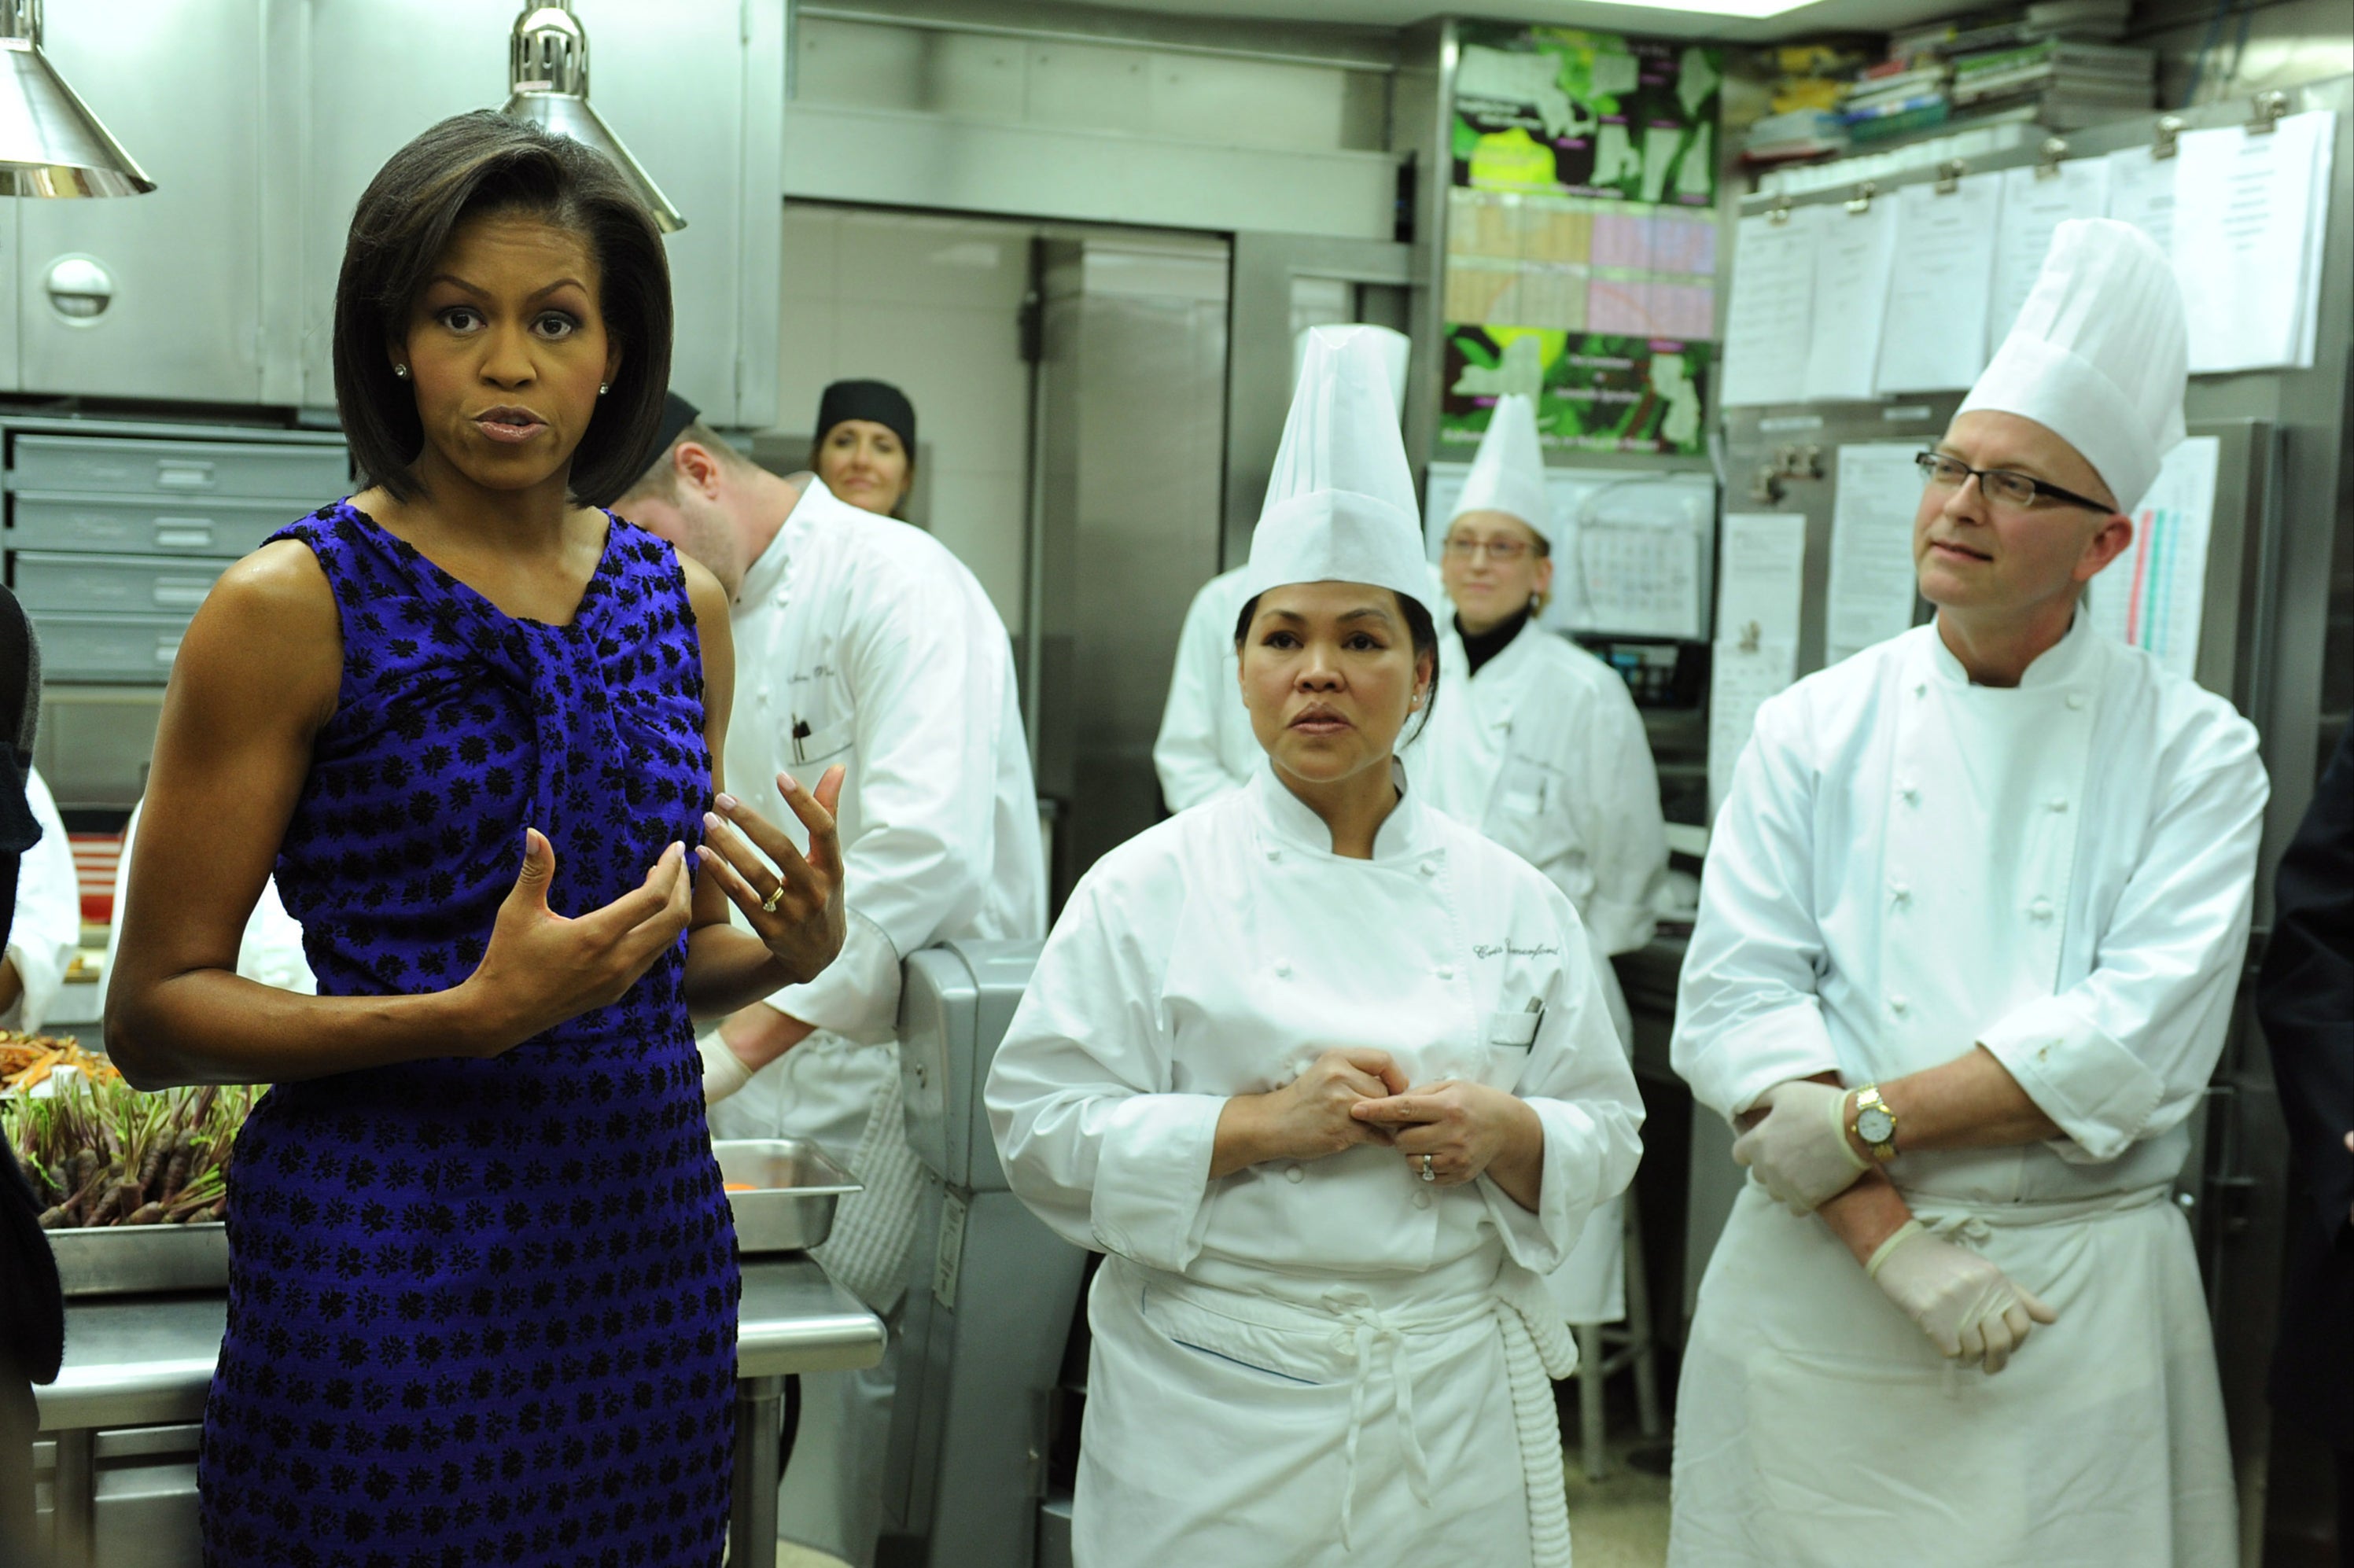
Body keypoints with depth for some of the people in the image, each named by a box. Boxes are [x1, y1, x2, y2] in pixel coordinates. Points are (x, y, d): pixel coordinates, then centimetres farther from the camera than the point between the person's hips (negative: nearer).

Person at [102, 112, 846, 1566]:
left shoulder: (682, 603, 7)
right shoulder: (293, 607, -8)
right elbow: (154, 1014, -9)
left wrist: (793, 948, -4)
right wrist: (471, 1015, -21)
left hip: (652, 1241, 5)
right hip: (388, 1261, -5)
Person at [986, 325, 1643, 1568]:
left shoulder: (1510, 898, 5)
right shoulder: (1149, 887, -2)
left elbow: (1606, 1134, 9)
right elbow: (1042, 1131, -7)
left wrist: (1508, 1132, -12)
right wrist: (1255, 1125, -18)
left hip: (1453, 1409, 2)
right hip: (1216, 1406, -2)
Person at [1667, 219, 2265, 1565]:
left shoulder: (2196, 753, -2)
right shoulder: (1814, 731, 1)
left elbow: (2139, 1040, -13)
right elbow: (1737, 1004, -7)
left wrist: (1862, 1122, -17)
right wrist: (1894, 1243, -16)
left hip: (2085, 1296, -1)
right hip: (1820, 1271, 1)